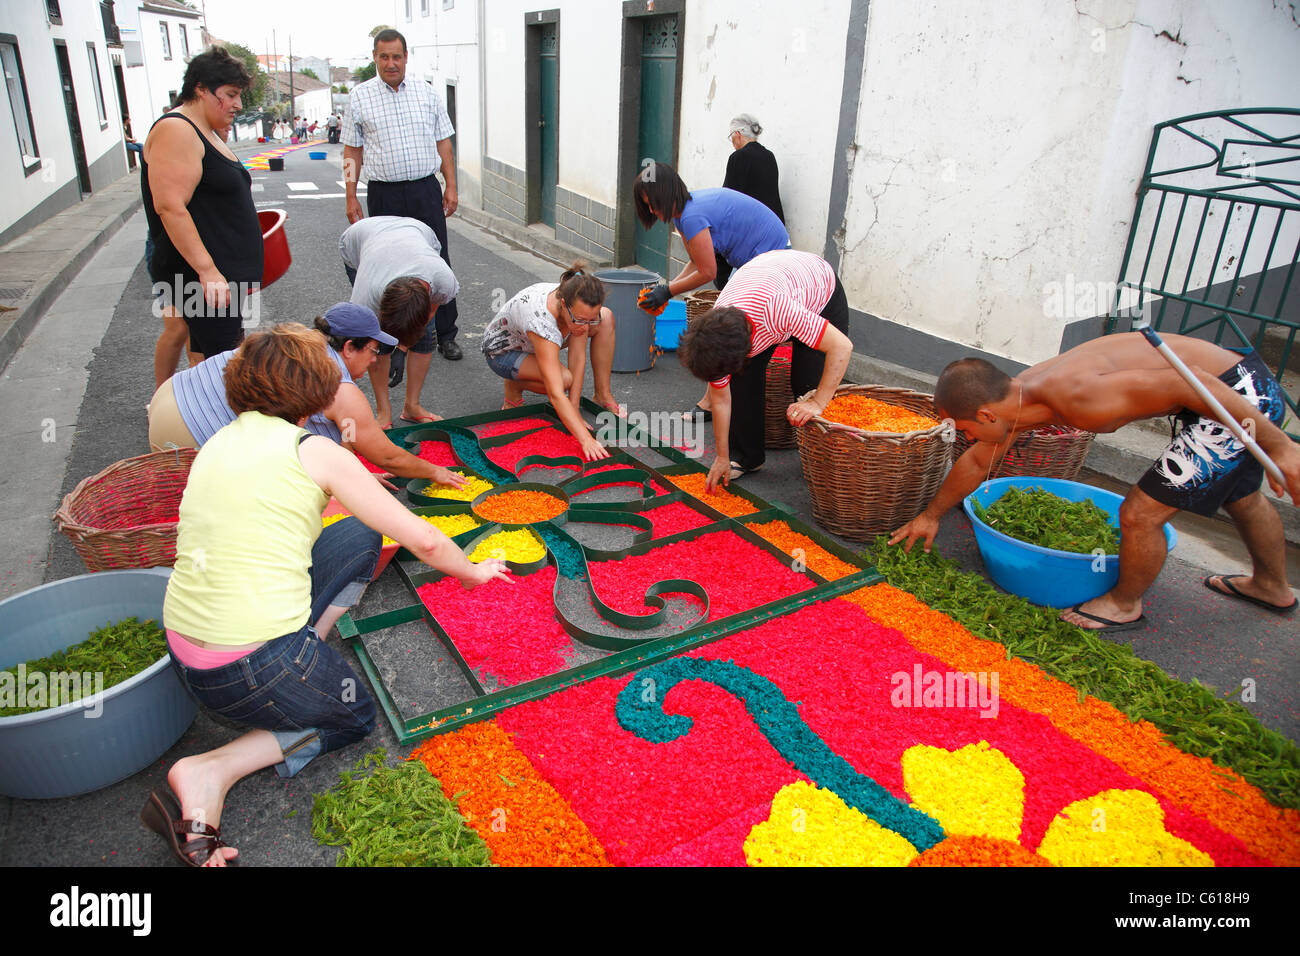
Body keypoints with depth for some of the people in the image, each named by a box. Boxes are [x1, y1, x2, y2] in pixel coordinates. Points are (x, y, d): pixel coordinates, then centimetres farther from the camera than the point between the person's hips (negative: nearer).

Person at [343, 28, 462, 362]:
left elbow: (443, 142, 11)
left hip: (426, 190, 1)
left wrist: (451, 186, 4)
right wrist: (351, 197, 1)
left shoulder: (427, 93, 8)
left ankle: (445, 335, 10)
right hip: (384, 195, -1)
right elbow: (352, 150, 6)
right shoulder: (360, 96, 4)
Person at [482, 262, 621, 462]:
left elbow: (578, 359, -22)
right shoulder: (541, 321, -44)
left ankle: (603, 395, -4)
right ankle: (514, 385, -4)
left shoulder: (577, 305, -27)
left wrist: (574, 412, -26)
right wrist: (586, 440, -55)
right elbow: (556, 395, -49)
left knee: (607, 318, -11)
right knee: (565, 379, -34)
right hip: (502, 350, -6)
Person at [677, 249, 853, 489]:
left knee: (808, 384, -16)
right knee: (743, 376, -11)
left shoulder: (777, 308, -48)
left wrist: (818, 403, -44)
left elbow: (842, 346, -42)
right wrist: (722, 458, -6)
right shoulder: (715, 335, -27)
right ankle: (745, 455, 6)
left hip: (821, 287, -4)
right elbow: (721, 399, -13)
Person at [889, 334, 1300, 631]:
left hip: (1238, 394, -9)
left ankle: (1125, 604, 19)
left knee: (1140, 513, -7)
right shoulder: (1017, 392, -5)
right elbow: (977, 461, 10)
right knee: (1241, 496, 31)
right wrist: (931, 515, 20)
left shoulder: (1074, 396, -34)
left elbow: (1191, 382, -31)